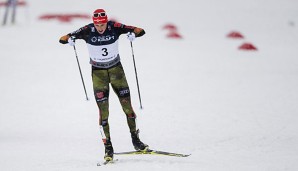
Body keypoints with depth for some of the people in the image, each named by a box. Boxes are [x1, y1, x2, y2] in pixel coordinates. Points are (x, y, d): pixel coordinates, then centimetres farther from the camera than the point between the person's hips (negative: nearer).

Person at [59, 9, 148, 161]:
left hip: (116, 68, 1)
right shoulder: (87, 31, -17)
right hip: (98, 72, -1)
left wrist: (133, 34, -38)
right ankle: (108, 147, -3)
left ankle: (135, 140, 15)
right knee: (103, 110, -7)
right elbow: (62, 39, -17)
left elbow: (140, 31, -16)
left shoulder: (114, 27, -16)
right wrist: (69, 39, -40)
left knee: (127, 105, 0)